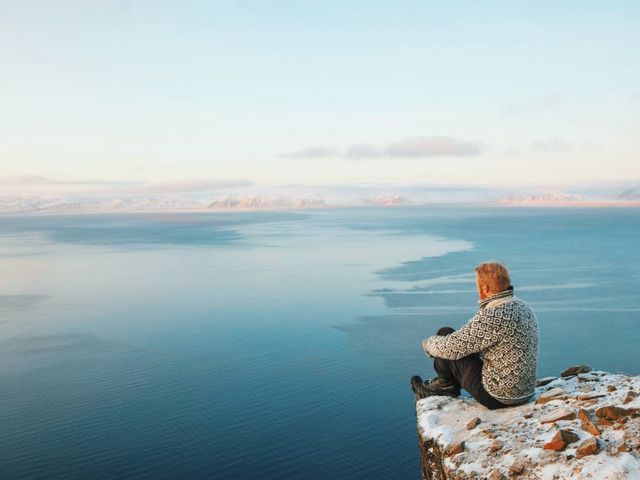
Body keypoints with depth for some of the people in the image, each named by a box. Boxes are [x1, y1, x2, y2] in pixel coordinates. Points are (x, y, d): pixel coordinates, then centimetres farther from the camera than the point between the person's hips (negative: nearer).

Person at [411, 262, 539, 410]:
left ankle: (447, 386, 24)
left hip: (497, 396, -9)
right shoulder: (523, 306, 3)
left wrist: (428, 343, 2)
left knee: (444, 335, 0)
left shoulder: (491, 316, -27)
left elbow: (451, 347, -20)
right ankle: (441, 387, 33)